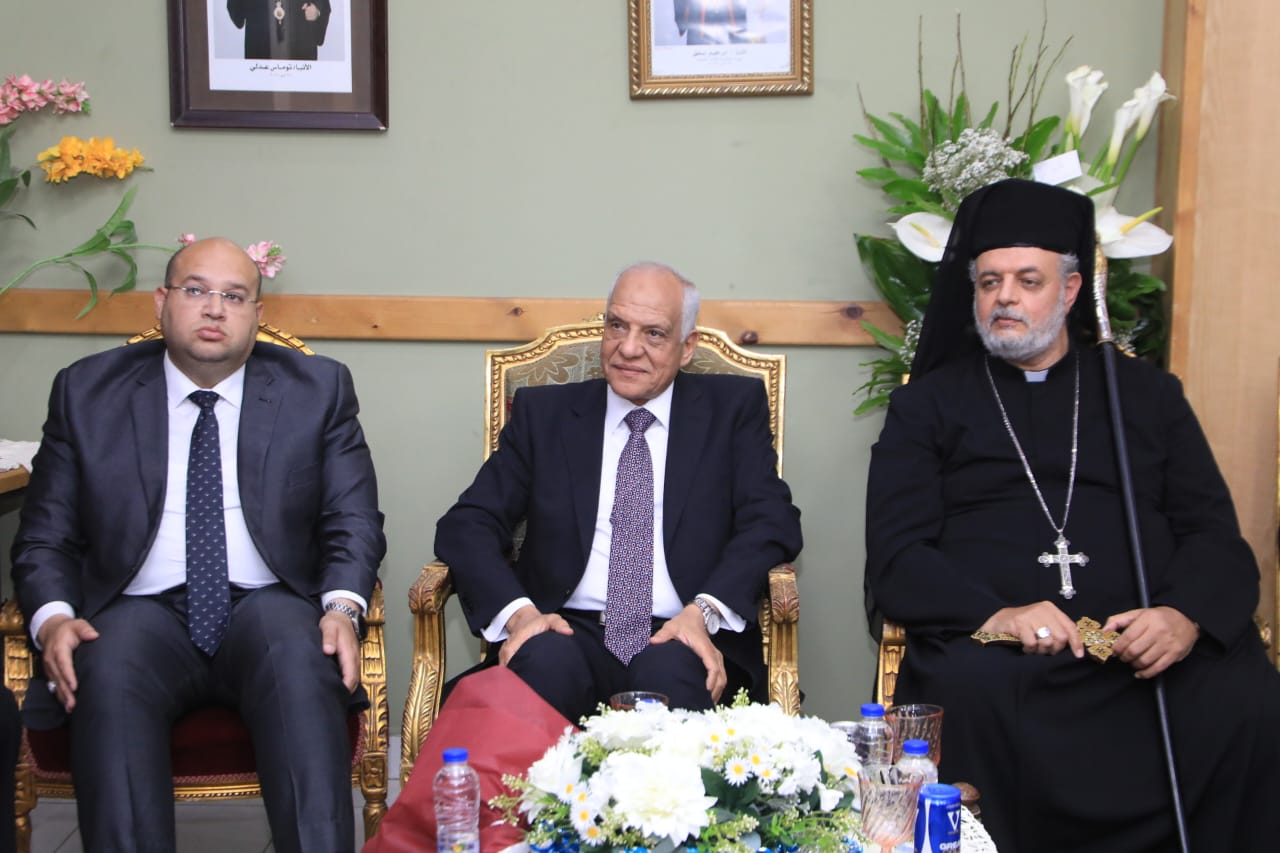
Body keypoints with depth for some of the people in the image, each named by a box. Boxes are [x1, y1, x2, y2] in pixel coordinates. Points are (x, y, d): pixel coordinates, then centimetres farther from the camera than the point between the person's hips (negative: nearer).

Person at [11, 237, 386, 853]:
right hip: (141, 613, 1)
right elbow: (45, 536, 10)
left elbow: (353, 521, 7)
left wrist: (342, 606, -13)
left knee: (300, 664, -34)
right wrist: (52, 618, -11)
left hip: (268, 607, 0)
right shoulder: (87, 391, 11)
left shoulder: (318, 389, 10)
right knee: (109, 677, -33)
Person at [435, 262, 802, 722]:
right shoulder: (543, 412, 14)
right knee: (545, 664, -33)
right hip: (568, 634, 1)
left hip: (682, 641, -1)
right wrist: (517, 611, -13)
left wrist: (705, 611, -17)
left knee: (670, 675, -35)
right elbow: (467, 525, 7)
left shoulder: (733, 408, 12)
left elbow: (772, 521, 1)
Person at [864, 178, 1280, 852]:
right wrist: (994, 615, -15)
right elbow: (897, 560, 4)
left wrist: (1186, 616, -11)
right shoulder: (927, 404, 16)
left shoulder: (1146, 393, 21)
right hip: (991, 646, -1)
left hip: (1145, 650, 2)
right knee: (963, 692, -35)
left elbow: (1215, 536, 12)